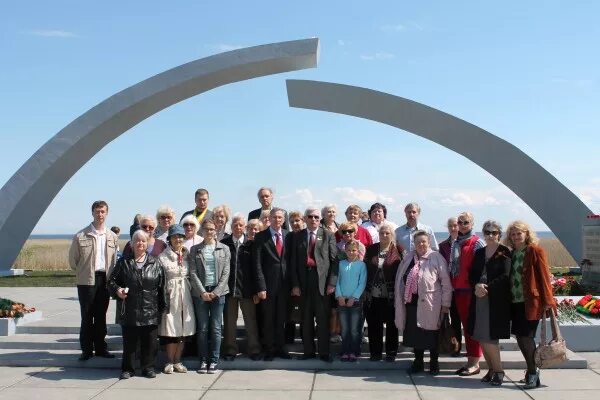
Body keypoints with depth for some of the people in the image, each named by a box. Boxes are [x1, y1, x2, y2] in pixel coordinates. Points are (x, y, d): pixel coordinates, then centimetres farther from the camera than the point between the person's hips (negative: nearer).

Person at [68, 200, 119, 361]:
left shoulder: (112, 237, 6)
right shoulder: (81, 236, -5)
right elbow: (73, 260, 2)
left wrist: (111, 276, 7)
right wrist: (84, 271, 6)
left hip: (105, 279, 3)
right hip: (87, 280, -3)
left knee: (101, 316, 10)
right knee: (87, 316, 2)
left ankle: (100, 347, 19)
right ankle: (86, 349, 11)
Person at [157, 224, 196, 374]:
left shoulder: (187, 255, 10)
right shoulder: (163, 256, -1)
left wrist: (192, 291, 6)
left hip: (185, 295, 4)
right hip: (170, 295, -4)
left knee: (184, 330, 5)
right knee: (171, 330, -4)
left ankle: (177, 361, 15)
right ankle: (169, 361, 8)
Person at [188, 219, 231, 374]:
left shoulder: (224, 249, 5)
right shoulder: (195, 250, 5)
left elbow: (225, 273, 1)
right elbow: (193, 273, -1)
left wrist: (216, 292, -8)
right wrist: (203, 292, -10)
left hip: (218, 292, 0)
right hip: (200, 293, 0)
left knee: (216, 328, 2)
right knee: (202, 328, 4)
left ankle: (214, 361, 9)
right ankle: (203, 360, 13)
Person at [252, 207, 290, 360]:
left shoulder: (288, 236, 4)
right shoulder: (261, 237, -4)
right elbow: (257, 264, -7)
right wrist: (261, 287, -13)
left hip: (284, 283, 3)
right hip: (268, 283, -2)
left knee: (281, 318, 11)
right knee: (268, 319, 6)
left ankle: (280, 348, 24)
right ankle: (269, 350, 18)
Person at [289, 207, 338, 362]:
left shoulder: (328, 235, 5)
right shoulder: (297, 236, 9)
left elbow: (334, 260, 1)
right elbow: (293, 262, 7)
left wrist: (332, 282, -8)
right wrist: (295, 284, -1)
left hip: (322, 282, -2)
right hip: (303, 282, 2)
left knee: (323, 319, 0)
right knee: (306, 319, 7)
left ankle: (324, 352, 8)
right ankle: (308, 351, 16)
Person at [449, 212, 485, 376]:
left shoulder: (477, 243, -6)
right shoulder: (455, 244, 16)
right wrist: (451, 286, 15)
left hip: (471, 290, -7)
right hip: (458, 290, 7)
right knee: (466, 325, 11)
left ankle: (475, 363, 3)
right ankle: (470, 361, 19)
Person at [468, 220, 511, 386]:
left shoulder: (504, 252, -2)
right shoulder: (479, 253, 15)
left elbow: (505, 277, -11)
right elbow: (472, 275, 11)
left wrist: (487, 288, -17)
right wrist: (477, 286, -9)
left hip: (497, 301, -5)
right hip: (479, 299, 6)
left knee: (489, 338, -8)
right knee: (481, 338, 6)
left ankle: (498, 370, 9)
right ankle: (491, 369, 19)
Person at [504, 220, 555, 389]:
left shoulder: (535, 251, -6)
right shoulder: (511, 254, 13)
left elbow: (544, 277, -8)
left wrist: (547, 301, -12)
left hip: (530, 302, -6)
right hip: (515, 302, 6)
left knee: (525, 337, -7)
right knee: (521, 337, 8)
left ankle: (533, 374, 6)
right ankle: (532, 370, 24)